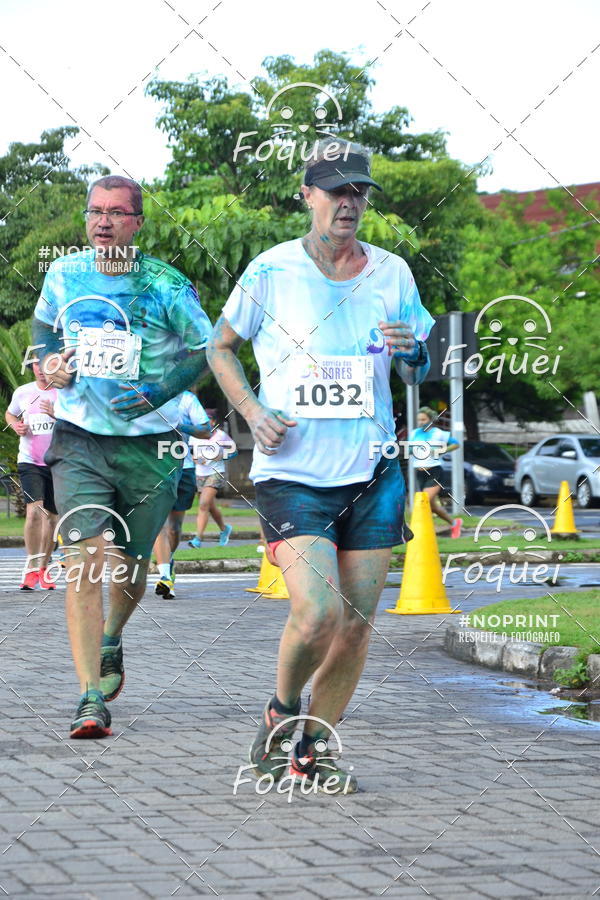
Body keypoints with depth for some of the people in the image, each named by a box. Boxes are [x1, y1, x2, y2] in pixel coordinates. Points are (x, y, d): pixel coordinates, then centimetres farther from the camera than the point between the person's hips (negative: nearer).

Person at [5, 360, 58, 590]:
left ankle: (43, 569, 23)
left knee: (50, 516, 9)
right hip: (29, 461, 0)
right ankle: (31, 568, -13)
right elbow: (9, 413, 25)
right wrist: (16, 425, 3)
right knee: (34, 510, -19)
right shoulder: (22, 392, 6)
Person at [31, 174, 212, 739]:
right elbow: (44, 324, 22)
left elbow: (205, 349, 0)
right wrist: (48, 363, 2)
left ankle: (111, 641, 45)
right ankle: (91, 699, -15)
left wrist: (160, 393, -13)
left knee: (129, 567, 10)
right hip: (80, 442, 1)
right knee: (84, 564, -14)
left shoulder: (166, 287, -7)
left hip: (148, 446, -1)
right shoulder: (64, 274, 3)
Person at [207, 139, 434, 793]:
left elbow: (418, 374, 15)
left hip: (372, 476, 4)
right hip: (292, 474, -4)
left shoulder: (392, 273, 6)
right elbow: (219, 346, 10)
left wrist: (414, 353, -9)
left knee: (356, 623, 3)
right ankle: (281, 709, 12)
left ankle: (310, 752, 19)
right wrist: (252, 411, -5)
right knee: (317, 613, -18)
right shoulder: (271, 271, -3)